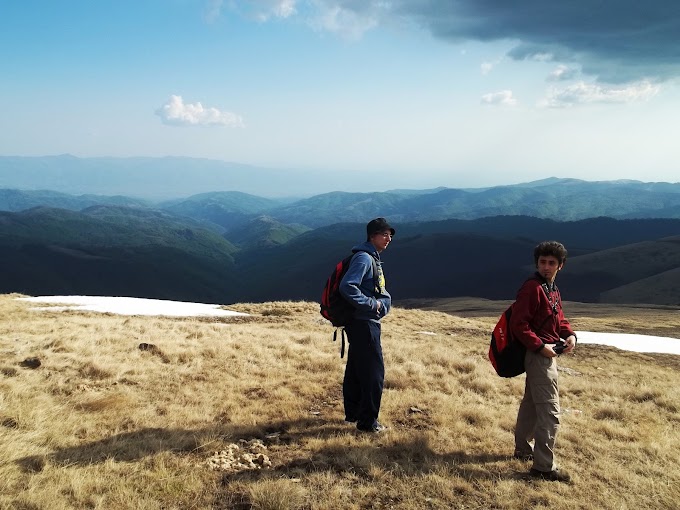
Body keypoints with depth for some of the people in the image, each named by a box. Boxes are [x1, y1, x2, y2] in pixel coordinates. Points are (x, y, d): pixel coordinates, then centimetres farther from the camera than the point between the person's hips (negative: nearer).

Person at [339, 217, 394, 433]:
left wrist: (384, 303, -1)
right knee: (374, 373, -5)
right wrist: (371, 304, -20)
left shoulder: (374, 259, 16)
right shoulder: (363, 258, -16)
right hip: (364, 324, -10)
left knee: (355, 370, 17)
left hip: (368, 323, 10)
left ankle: (352, 414, 29)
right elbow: (347, 286, -27)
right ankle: (367, 421, 3)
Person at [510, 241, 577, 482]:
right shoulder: (532, 288, -18)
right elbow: (518, 325, -22)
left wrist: (570, 335, 0)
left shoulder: (552, 289, 12)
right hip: (539, 356, -10)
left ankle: (523, 449, 36)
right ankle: (544, 467, -2)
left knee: (531, 404, 21)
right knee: (550, 411, -8)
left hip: (548, 354, 10)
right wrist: (540, 346, -23)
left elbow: (559, 319, 20)